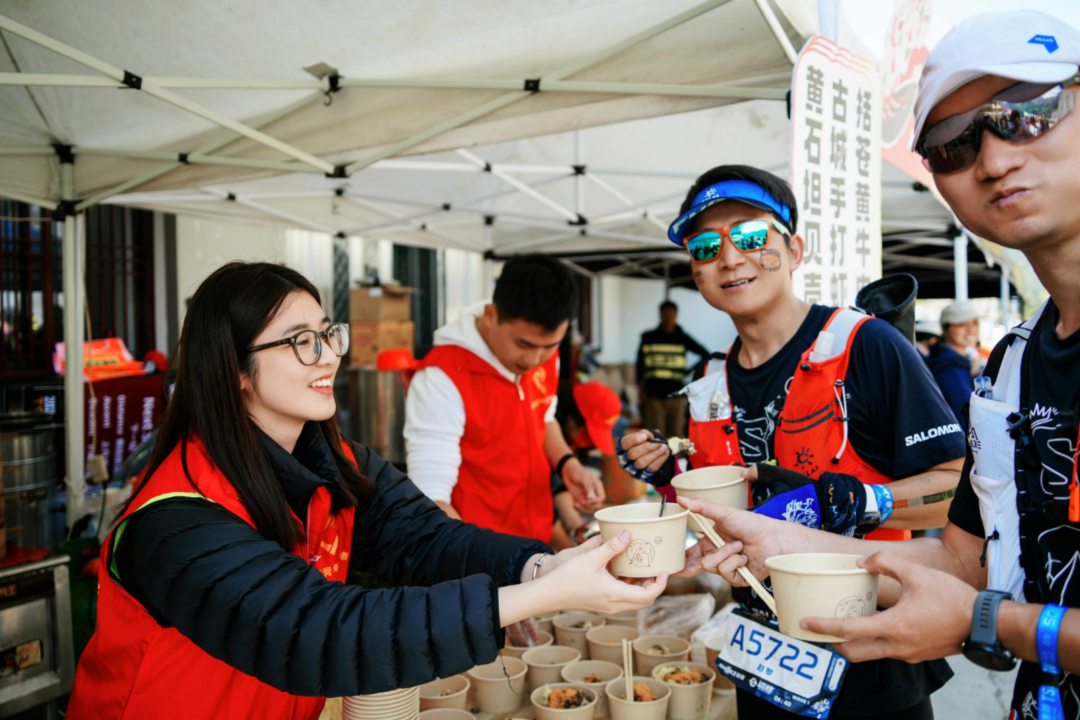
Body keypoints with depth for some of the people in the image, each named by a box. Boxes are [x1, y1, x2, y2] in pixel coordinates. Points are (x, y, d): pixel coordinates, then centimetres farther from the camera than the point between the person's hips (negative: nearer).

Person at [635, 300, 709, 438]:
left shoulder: (683, 338, 9)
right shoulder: (649, 338, 7)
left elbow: (705, 355, 16)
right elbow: (639, 364, 10)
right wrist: (641, 389, 4)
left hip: (676, 396, 1)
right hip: (653, 396, -1)